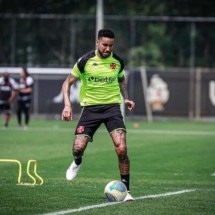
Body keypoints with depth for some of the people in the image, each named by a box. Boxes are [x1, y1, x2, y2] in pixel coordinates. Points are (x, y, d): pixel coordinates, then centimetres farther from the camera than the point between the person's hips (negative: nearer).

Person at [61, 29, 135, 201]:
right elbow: (68, 82, 1)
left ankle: (126, 190, -6)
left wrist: (125, 98, 6)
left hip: (112, 106, 1)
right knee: (78, 148, -10)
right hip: (90, 107, -1)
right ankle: (77, 162, 31)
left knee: (121, 149, -18)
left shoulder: (117, 61, 1)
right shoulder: (86, 61, -7)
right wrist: (67, 105, -12)